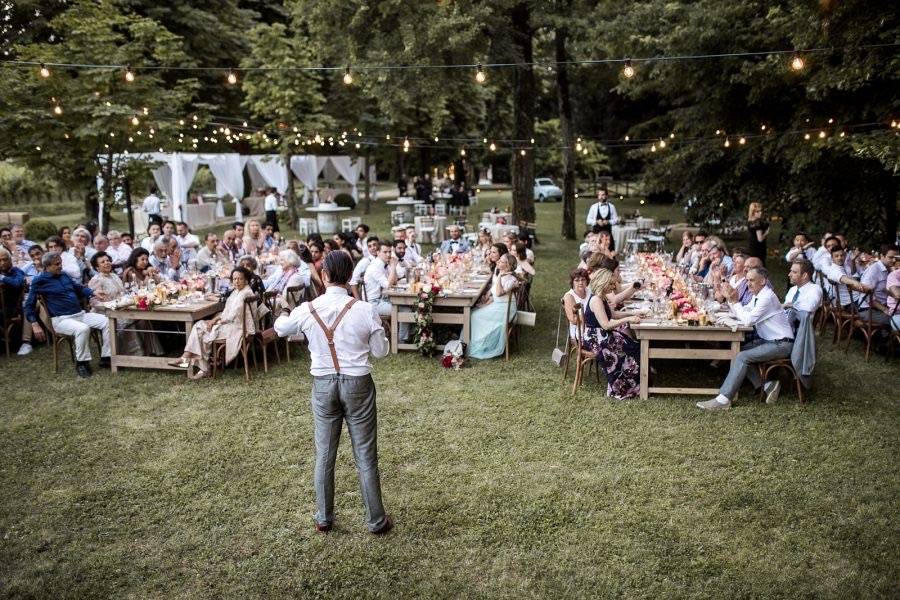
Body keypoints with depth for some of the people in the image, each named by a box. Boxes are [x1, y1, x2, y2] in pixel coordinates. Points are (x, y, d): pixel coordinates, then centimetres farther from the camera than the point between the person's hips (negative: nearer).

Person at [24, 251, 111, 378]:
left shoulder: (63, 275, 17)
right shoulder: (39, 281, -2)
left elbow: (79, 288, 31)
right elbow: (29, 305, -1)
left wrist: (93, 293, 12)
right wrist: (35, 325, -11)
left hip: (80, 314, 7)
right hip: (61, 319, -7)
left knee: (107, 322, -11)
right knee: (83, 329, -37)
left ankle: (106, 357, -8)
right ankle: (81, 363, -19)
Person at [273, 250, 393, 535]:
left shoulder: (307, 310, -8)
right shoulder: (365, 310, -14)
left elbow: (280, 328, 14)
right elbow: (381, 351, -3)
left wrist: (283, 317, 37)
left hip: (323, 385, 2)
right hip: (357, 384, -2)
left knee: (324, 455, 16)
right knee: (365, 457, 9)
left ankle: (323, 519, 30)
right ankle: (376, 521, 21)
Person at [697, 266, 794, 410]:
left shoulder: (767, 297, -20)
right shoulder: (757, 296, 9)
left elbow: (748, 320, -25)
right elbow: (739, 314, 15)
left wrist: (735, 301, -16)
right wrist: (730, 299, 1)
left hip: (781, 344, -10)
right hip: (768, 340, 10)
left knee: (742, 357, -22)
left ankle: (723, 399, -22)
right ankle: (767, 386, 0)